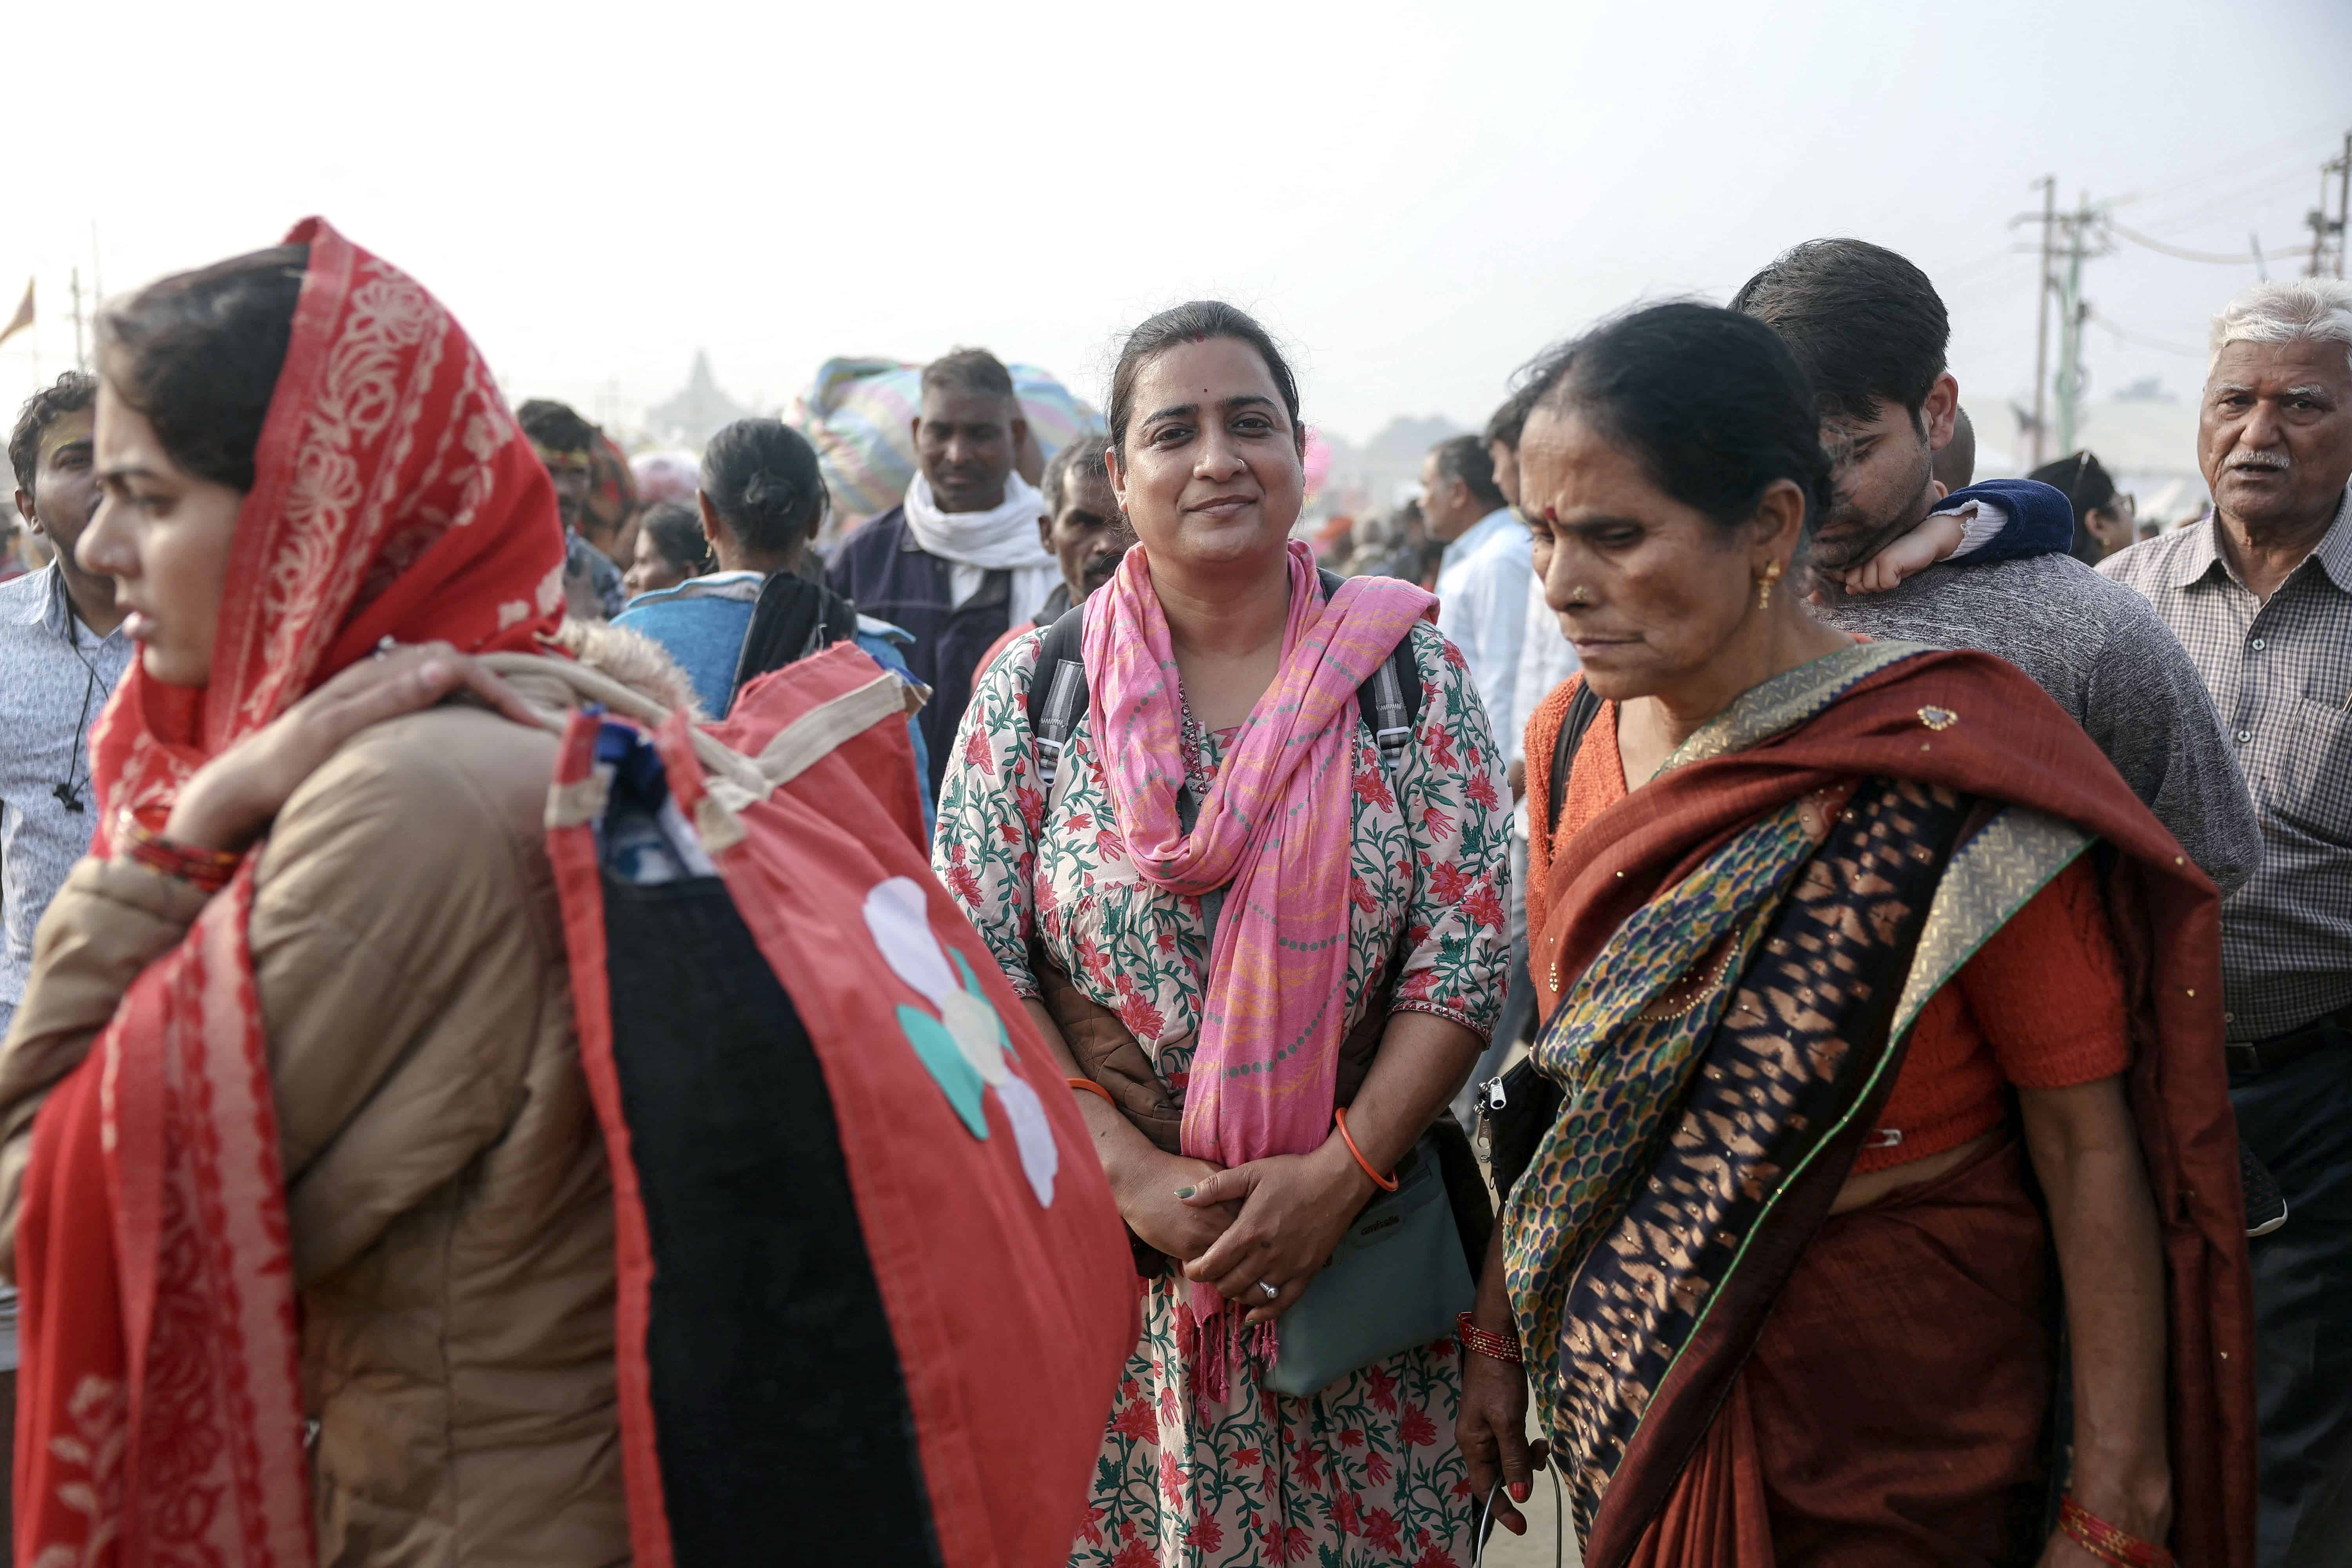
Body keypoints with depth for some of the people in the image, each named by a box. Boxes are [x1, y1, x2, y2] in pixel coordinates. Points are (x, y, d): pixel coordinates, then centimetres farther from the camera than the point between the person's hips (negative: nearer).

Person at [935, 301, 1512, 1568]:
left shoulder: (1412, 674, 0)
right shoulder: (1031, 685, -1)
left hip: (1358, 1219, 1)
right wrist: (1131, 1174, -13)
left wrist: (1339, 1174, -14)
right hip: (1092, 1223, 0)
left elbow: (1467, 951, -4)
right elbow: (971, 966, -4)